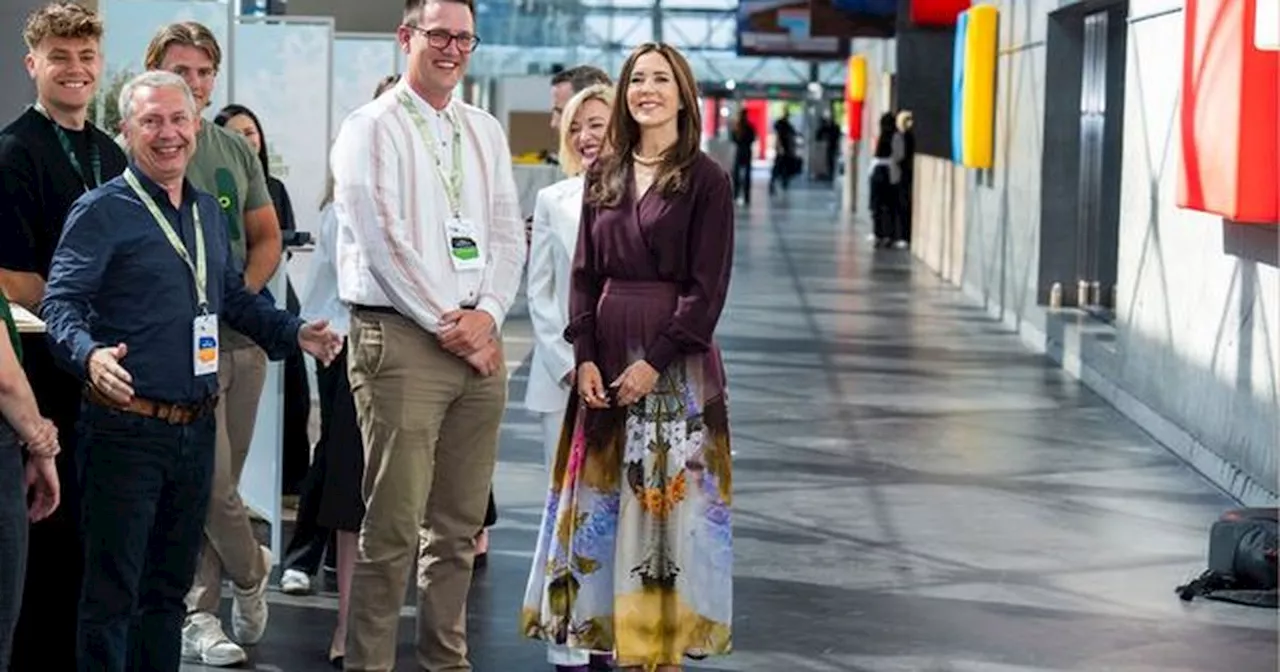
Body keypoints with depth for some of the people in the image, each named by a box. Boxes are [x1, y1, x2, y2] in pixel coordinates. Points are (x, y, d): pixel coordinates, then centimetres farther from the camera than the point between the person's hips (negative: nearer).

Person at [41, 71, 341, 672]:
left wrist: (294, 334, 10)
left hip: (197, 427, 7)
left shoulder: (207, 211, 14)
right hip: (127, 428, -7)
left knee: (170, 585, 15)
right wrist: (89, 354, -34)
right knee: (112, 593, -2)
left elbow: (233, 296, 24)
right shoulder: (102, 211, -7)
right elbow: (61, 303, -14)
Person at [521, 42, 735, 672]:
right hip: (605, 356, 5)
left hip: (674, 360, -5)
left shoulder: (706, 179, -4)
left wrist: (654, 361, -15)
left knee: (667, 498, 0)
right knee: (602, 496, 6)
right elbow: (585, 272, 9)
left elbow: (707, 287, -9)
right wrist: (585, 355, -4)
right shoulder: (603, 174, 11)